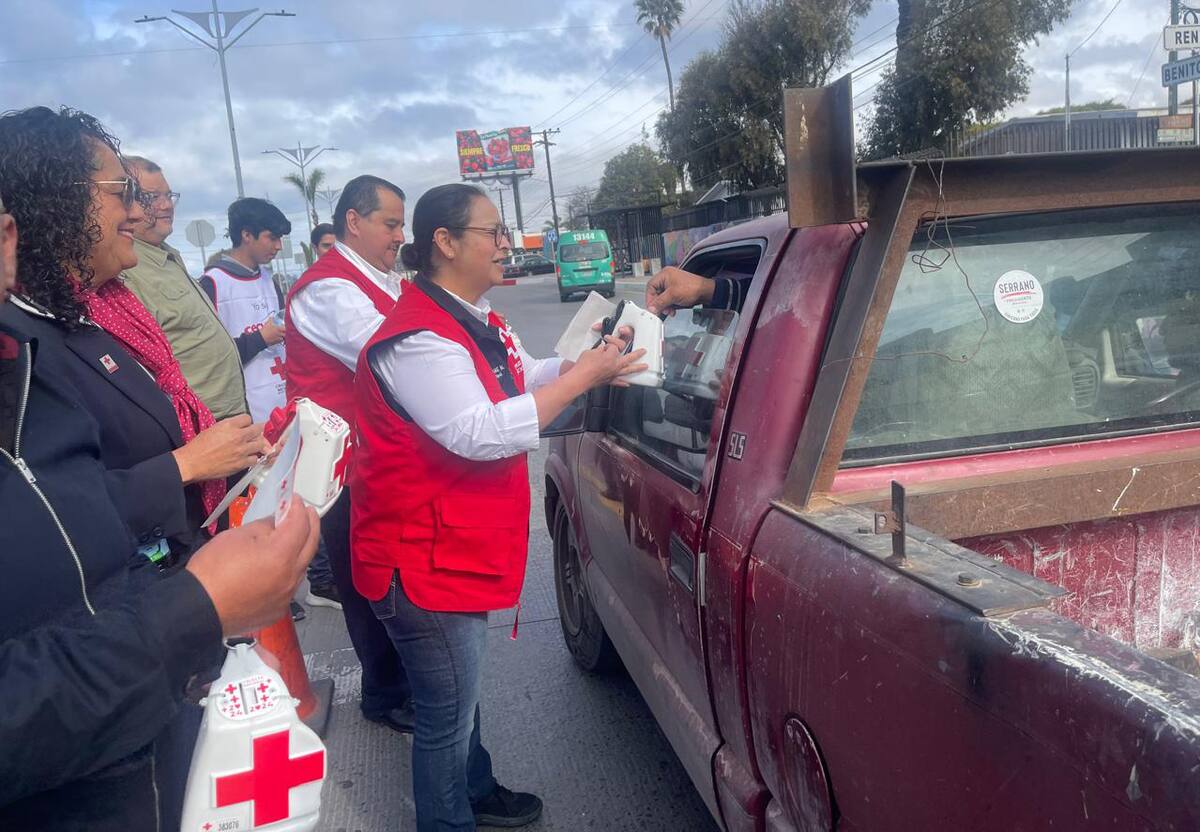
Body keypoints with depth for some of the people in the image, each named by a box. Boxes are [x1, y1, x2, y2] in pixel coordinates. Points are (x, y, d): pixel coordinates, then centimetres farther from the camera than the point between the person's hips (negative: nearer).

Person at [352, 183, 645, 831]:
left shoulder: (476, 321, 9)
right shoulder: (416, 339, -24)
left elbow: (529, 379, 20)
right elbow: (481, 433, -32)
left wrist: (589, 363, 2)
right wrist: (584, 376, -27)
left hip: (459, 551, 10)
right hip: (426, 563, -10)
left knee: (460, 695, 27)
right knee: (447, 715, 5)